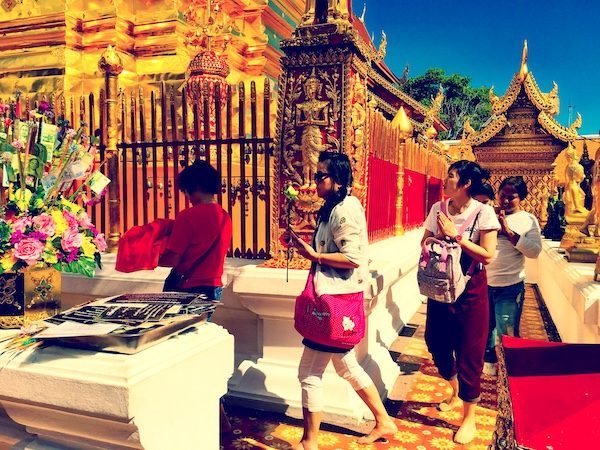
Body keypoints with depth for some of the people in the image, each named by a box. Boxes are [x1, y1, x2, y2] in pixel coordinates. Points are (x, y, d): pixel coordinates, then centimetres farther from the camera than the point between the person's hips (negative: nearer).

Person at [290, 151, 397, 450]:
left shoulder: (345, 210, -16)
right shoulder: (333, 208, 14)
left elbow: (352, 258, -23)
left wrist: (314, 256, -18)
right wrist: (306, 245, 8)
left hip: (336, 300, -11)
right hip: (333, 296, 11)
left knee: (309, 372, 0)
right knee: (345, 365, 21)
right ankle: (383, 422, 34)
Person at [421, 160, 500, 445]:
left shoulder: (483, 212, -12)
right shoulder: (438, 209, 2)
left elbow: (487, 255, -18)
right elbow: (424, 243, 6)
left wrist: (456, 235, -21)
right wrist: (439, 235, -14)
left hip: (470, 290, -5)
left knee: (468, 353, 4)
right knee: (437, 344, 15)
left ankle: (469, 418, 22)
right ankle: (455, 394, 44)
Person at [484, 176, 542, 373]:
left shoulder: (528, 220, -2)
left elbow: (535, 251, -14)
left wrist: (509, 232, -19)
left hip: (510, 286, -3)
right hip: (483, 282, 3)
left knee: (507, 332, 7)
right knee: (485, 325, 17)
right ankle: (489, 359, 37)